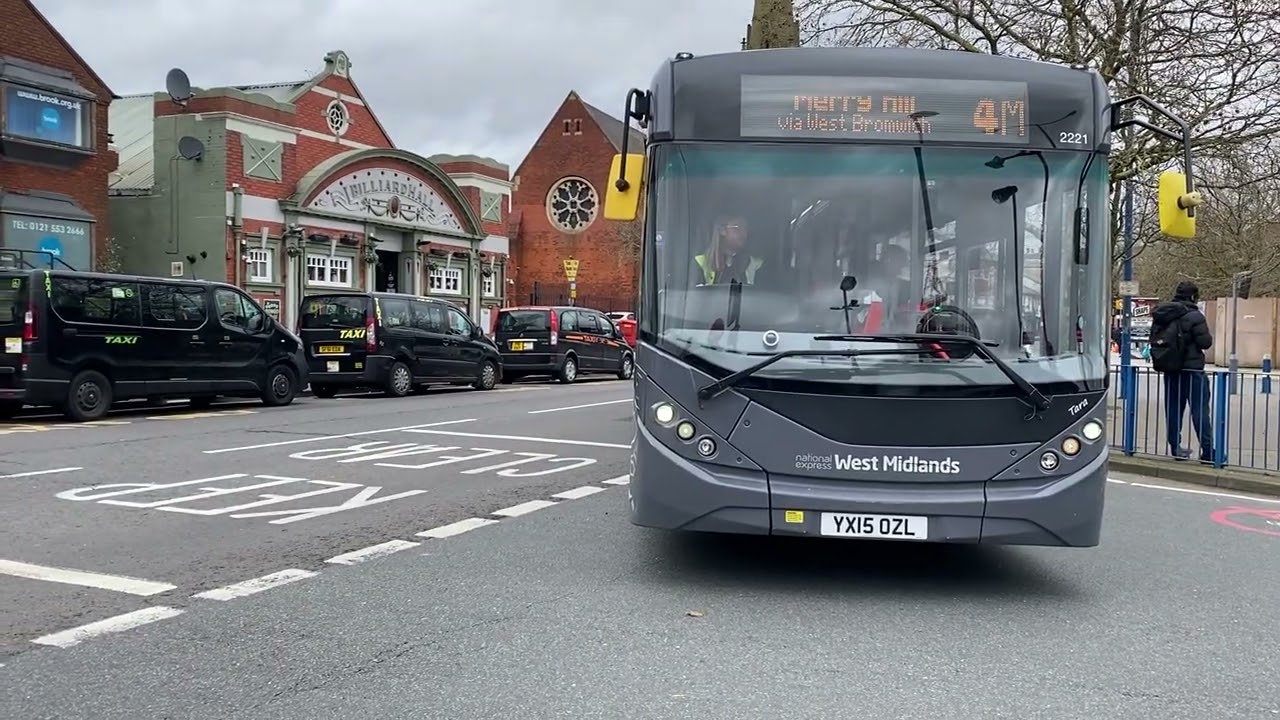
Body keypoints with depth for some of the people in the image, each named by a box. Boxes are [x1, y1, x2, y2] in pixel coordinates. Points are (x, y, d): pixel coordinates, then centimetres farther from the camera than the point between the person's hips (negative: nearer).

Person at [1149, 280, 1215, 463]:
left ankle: (1175, 446, 15)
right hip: (1191, 369, -6)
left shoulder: (1161, 315, 7)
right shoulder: (1194, 316, -14)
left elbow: (1155, 341, 11)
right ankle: (1208, 451, -2)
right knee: (1200, 409, -2)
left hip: (1169, 369, 6)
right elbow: (1205, 342, -14)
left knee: (1173, 408, 11)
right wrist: (1207, 336, 5)